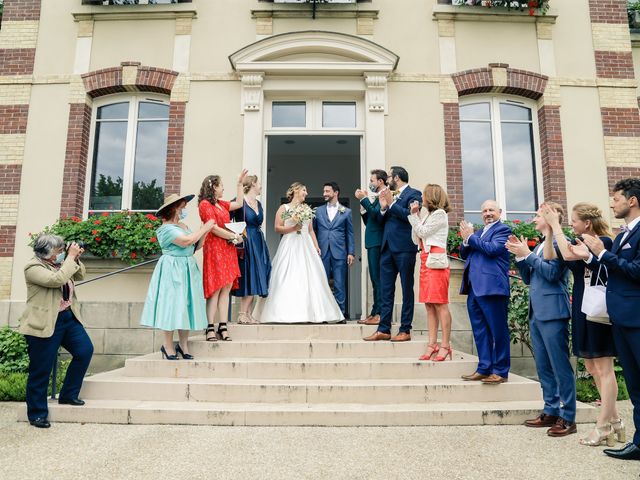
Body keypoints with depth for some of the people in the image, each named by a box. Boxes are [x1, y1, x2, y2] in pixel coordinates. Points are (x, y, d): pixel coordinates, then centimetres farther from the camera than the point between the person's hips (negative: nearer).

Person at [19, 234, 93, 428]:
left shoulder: (60, 263, 9)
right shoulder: (33, 267, -14)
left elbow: (79, 275, 18)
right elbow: (57, 279, -28)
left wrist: (76, 259, 2)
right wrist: (70, 257, -22)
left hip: (69, 318, 8)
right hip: (45, 324, -7)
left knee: (85, 350, -1)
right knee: (41, 370, 2)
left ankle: (68, 395, 15)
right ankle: (37, 414, 17)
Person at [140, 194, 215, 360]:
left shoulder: (184, 226, 14)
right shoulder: (166, 228, -11)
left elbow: (195, 247, 16)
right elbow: (186, 241, -24)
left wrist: (205, 233, 2)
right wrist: (204, 228, -14)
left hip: (188, 270, 8)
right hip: (172, 271, -8)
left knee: (186, 306, 7)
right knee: (172, 305, -5)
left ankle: (183, 345, 14)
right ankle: (168, 346, 6)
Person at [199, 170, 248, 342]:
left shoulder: (221, 204, 19)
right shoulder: (205, 204, -6)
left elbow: (239, 203, 29)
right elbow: (214, 228, -13)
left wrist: (240, 183, 28)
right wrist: (235, 237, -7)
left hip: (228, 249, 8)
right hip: (214, 249, -8)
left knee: (226, 288, 3)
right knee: (216, 289, -9)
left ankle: (223, 327, 4)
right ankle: (210, 328, -4)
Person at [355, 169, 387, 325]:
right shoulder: (376, 198, 19)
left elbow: (376, 214, -21)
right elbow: (368, 221, 20)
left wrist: (364, 199, -14)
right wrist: (363, 206, 8)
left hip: (378, 243, -10)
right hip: (372, 243, 10)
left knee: (378, 279, -7)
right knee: (375, 279, 11)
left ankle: (379, 314, -3)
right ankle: (375, 313, 17)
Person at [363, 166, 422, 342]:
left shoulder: (413, 194, -1)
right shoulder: (390, 195, 17)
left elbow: (410, 215, -16)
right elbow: (381, 220, 16)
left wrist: (391, 204, -12)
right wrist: (383, 208, -1)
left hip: (404, 248, -7)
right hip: (387, 247, 7)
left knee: (407, 290, 2)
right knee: (386, 290, 7)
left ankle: (405, 330, 9)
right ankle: (383, 330, 11)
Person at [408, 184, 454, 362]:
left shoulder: (440, 214, -2)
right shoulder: (427, 214, 22)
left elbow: (422, 232, -8)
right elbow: (416, 239, 16)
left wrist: (414, 215, 2)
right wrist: (416, 214, 13)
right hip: (425, 260, 9)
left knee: (440, 304, -9)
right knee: (429, 305, 5)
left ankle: (445, 346, -6)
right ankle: (432, 344, 6)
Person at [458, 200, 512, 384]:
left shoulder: (503, 230, 0)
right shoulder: (478, 233, 22)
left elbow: (492, 248, -17)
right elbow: (464, 254, 19)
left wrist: (470, 237, -7)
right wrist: (466, 240, 0)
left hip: (491, 287, -8)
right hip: (474, 287, 8)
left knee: (498, 331, 1)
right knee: (480, 331, 11)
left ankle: (500, 371, 8)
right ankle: (484, 368, 19)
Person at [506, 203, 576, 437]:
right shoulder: (539, 246, 18)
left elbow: (552, 272, -18)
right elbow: (528, 278, 16)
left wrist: (527, 254, -13)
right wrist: (519, 255, 5)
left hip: (553, 312, -9)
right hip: (536, 313, 9)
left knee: (560, 365, -2)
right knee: (543, 366, 14)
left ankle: (568, 417, 7)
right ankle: (551, 411, 24)